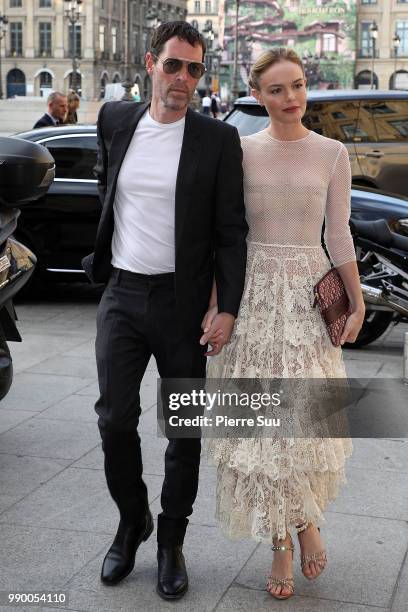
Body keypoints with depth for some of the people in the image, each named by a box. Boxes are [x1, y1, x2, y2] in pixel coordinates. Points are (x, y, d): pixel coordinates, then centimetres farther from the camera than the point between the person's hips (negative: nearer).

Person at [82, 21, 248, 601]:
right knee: (115, 419, 3)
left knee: (185, 429, 7)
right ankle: (132, 522, 27)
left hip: (183, 301, -2)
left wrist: (228, 310, -11)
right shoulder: (114, 119, 4)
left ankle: (171, 541, 24)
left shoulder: (218, 139, -5)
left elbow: (231, 232, -6)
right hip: (121, 295, 2)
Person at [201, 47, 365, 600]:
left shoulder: (332, 154, 4)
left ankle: (309, 521, 25)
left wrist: (358, 304, 2)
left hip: (310, 297, 0)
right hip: (253, 296, 0)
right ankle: (281, 544, 17)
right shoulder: (240, 150, 3)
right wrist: (215, 307, -2)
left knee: (309, 419, -3)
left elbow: (338, 237, 6)